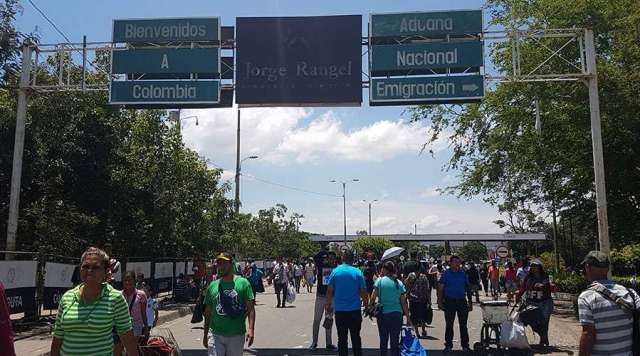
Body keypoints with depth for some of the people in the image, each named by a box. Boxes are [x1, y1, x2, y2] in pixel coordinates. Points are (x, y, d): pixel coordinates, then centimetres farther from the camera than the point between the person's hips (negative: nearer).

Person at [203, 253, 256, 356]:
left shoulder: (243, 283, -2)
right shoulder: (212, 286, 5)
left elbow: (251, 308, -5)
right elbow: (208, 312, 12)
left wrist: (251, 329, -16)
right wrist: (205, 335, 12)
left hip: (237, 335, -1)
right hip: (215, 335, 1)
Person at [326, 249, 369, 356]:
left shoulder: (335, 271, -4)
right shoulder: (358, 272, -6)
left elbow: (329, 291, -1)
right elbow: (363, 292, -3)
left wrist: (329, 304, 12)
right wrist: (366, 304, 13)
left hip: (340, 311, 0)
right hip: (355, 310, 0)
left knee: (342, 338, 8)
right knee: (356, 337, 12)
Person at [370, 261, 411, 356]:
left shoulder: (380, 280, -3)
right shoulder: (399, 283, 3)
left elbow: (373, 298, -10)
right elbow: (403, 303, 2)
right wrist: (408, 318, 8)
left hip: (383, 313, -1)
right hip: (397, 314, 1)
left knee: (383, 341, 11)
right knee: (395, 341, 7)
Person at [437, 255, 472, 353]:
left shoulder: (463, 274, 7)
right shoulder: (446, 274, 0)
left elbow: (468, 288, 11)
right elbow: (441, 289, 0)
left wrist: (470, 302, 7)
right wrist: (440, 302, -7)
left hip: (462, 301, 2)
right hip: (449, 301, -2)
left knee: (463, 324, 6)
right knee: (449, 324, 6)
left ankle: (465, 345, 15)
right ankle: (448, 345, 15)